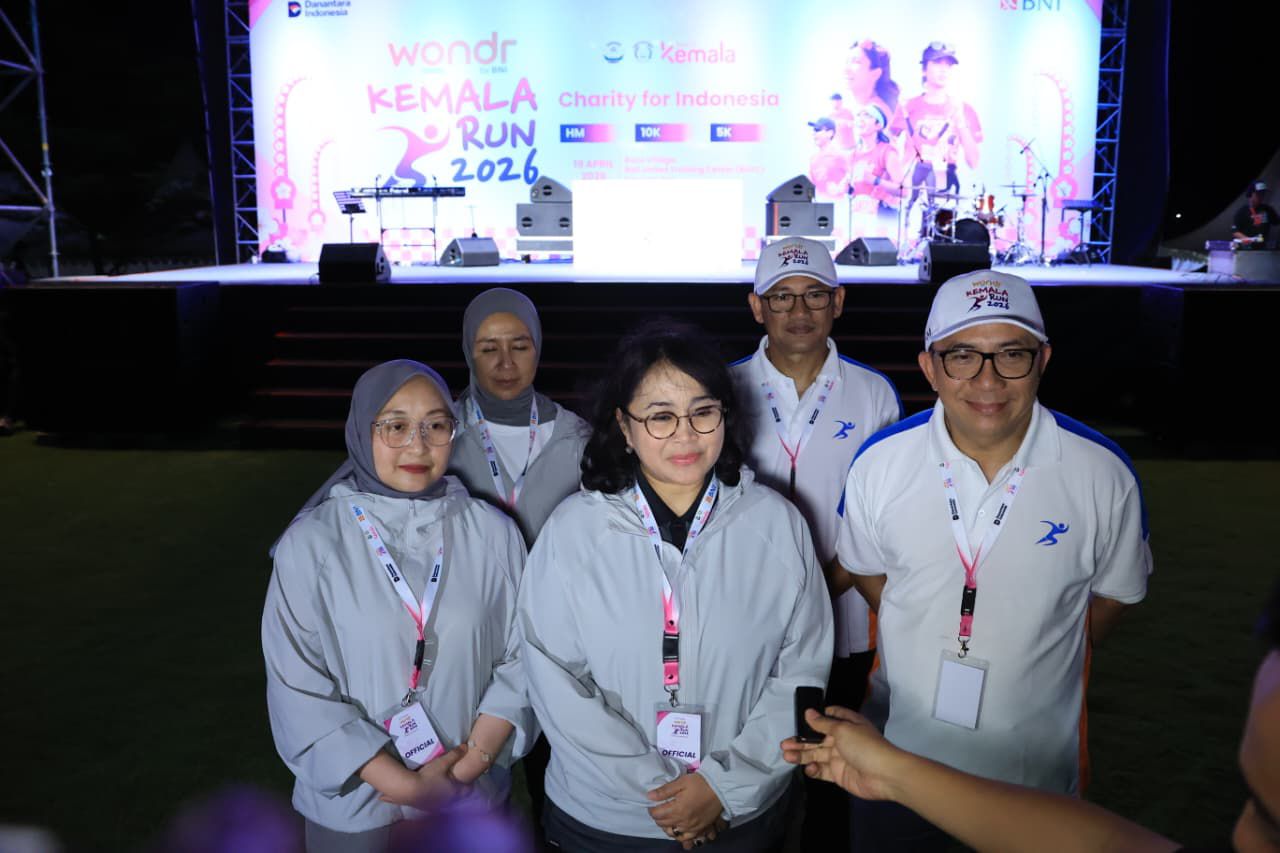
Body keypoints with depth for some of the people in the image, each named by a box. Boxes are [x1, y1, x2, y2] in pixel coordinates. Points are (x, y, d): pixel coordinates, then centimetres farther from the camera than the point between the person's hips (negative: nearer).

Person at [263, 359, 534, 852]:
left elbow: (520, 658, -4)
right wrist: (404, 785, -14)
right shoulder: (312, 543, -13)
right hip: (353, 804, -1)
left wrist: (471, 764, -13)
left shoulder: (492, 533, -8)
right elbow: (298, 691, -12)